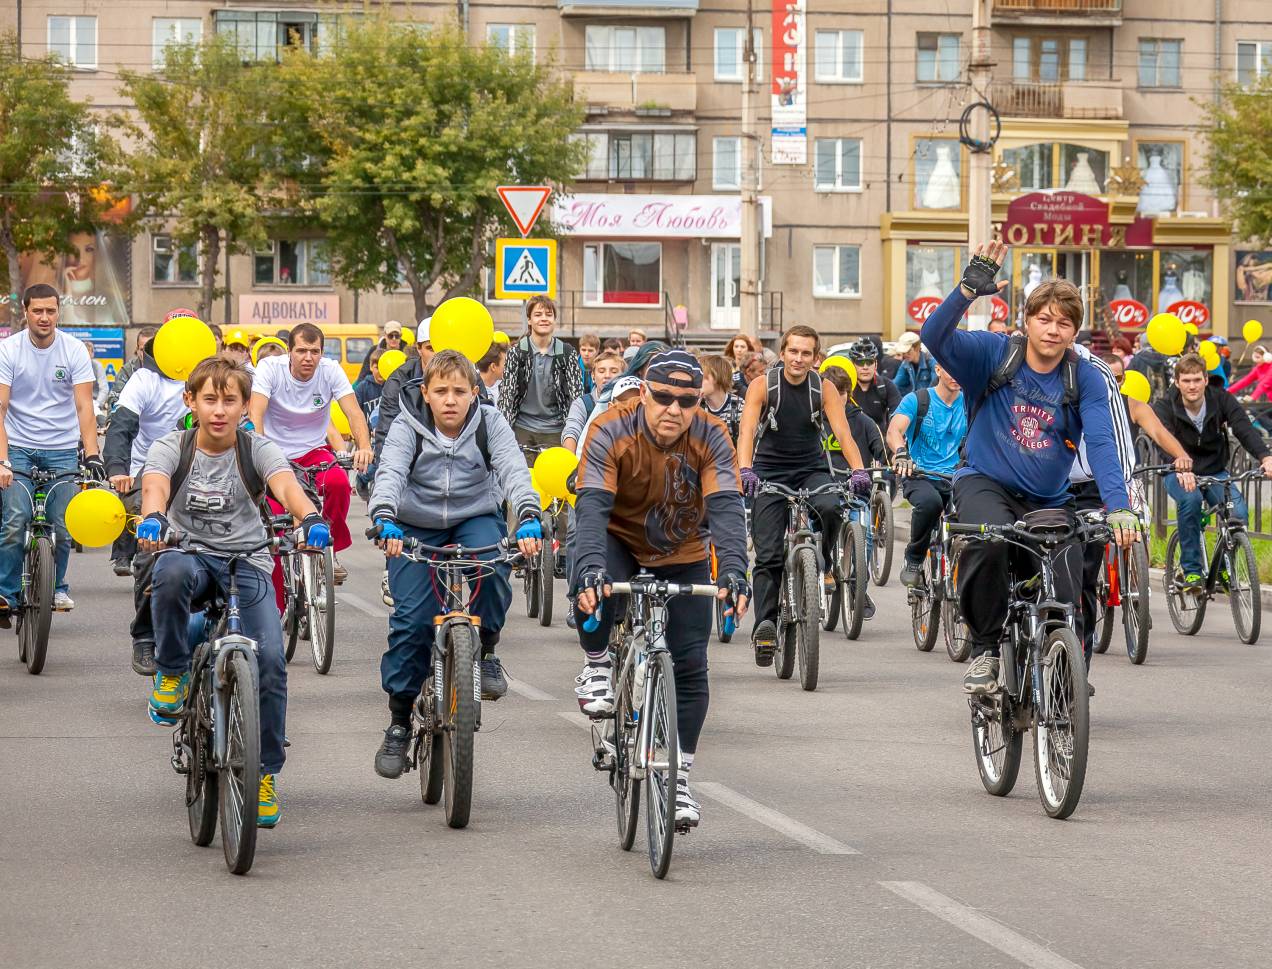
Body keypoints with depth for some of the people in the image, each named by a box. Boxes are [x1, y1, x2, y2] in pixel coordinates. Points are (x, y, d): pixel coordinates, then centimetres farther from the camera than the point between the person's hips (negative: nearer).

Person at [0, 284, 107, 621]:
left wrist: (92, 455, -22)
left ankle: (56, 587, 19)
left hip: (62, 449, 1)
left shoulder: (74, 350, -4)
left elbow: (84, 406, -9)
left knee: (62, 525, -2)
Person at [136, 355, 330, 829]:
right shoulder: (171, 448, -2)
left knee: (270, 660, -19)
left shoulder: (258, 449, -2)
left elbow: (286, 485, -22)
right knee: (171, 573, -39)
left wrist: (310, 518, -45)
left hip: (247, 562, 0)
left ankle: (265, 772, -1)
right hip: (190, 552, 0)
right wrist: (152, 518, -48)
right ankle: (171, 673, -14)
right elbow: (154, 486, -23)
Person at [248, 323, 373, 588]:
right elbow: (256, 413, -26)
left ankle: (330, 549, -9)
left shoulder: (330, 370, -10)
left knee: (338, 483, -32)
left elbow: (353, 411, -19)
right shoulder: (270, 368, -14)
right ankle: (277, 607, 2)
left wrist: (364, 446, -39)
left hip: (313, 452, 1)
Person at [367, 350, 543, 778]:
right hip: (416, 526, 0)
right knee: (411, 619, -13)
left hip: (476, 518, 0)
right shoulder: (408, 425, -13)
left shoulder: (489, 422, -11)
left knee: (492, 565, -34)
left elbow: (514, 470, -24)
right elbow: (390, 471, -28)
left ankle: (485, 650, -8)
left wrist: (529, 517, -44)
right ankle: (399, 722, 0)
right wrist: (384, 519, -49)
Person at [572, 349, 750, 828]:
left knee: (690, 665, -5)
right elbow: (593, 506, -35)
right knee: (591, 587, -36)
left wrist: (734, 571, -47)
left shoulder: (712, 438, -22)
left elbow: (726, 509, -31)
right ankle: (597, 664, -5)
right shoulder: (610, 431, -26)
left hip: (684, 558, 2)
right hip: (620, 541, -2)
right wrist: (591, 567, -51)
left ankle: (678, 775, 7)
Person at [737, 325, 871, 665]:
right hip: (770, 470, -1)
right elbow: (747, 431, -22)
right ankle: (765, 624, -7)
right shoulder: (763, 386, -10)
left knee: (830, 508, -31)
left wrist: (858, 471, -35)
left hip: (811, 468, 1)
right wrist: (745, 471, -41)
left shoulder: (824, 389, -6)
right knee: (768, 556, -9)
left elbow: (843, 433, -17)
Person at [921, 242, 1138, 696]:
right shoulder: (993, 353, -6)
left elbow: (1101, 444, -15)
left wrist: (1118, 506, -30)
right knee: (989, 541, -35)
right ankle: (984, 650, -15)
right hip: (985, 483, -2)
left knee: (1064, 596, -13)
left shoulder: (1084, 379, -4)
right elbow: (934, 337, -21)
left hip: (1048, 501, 2)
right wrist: (968, 289, -36)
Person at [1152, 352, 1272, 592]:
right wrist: (1180, 468, -54)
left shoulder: (1221, 400, -10)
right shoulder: (1165, 408, -16)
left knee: (1238, 513, -24)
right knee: (1190, 498, -36)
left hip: (1215, 473, 2)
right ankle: (1191, 570, -22)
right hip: (1180, 474, -2)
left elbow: (1244, 428, -24)